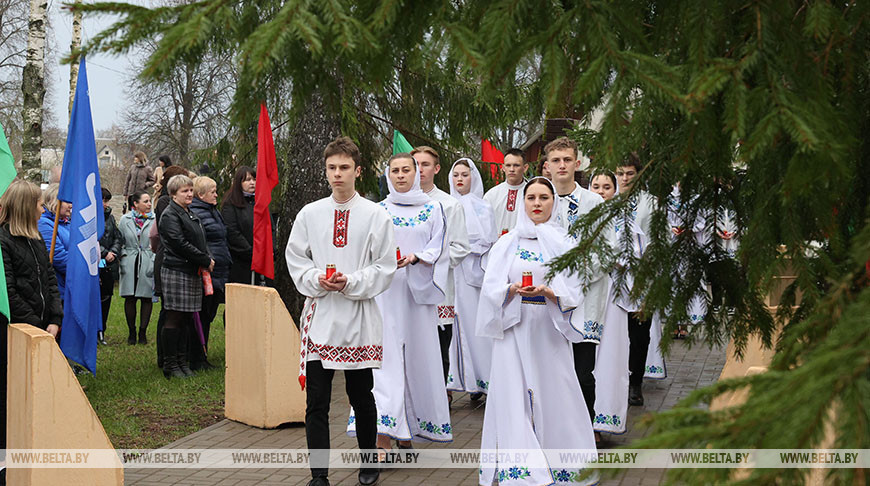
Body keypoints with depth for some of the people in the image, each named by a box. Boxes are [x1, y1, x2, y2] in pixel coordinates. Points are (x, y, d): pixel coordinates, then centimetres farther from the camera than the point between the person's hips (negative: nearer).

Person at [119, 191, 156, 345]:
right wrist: (122, 261, 1)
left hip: (148, 263, -1)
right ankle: (131, 332, 14)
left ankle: (143, 332, 13)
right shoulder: (125, 220, 7)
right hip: (130, 264, 1)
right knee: (130, 298, 2)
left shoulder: (154, 220, 2)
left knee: (146, 298, 2)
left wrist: (154, 262, -6)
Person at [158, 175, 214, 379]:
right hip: (176, 272, -9)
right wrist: (206, 261, -13)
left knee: (186, 318, 10)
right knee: (174, 318, -4)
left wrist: (207, 259, 5)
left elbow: (200, 241, 24)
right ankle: (170, 364, 1)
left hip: (192, 272, 9)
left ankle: (182, 362, 16)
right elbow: (180, 244, -17)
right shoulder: (170, 215, -8)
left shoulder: (191, 214, 20)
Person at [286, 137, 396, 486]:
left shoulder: (376, 215, 0)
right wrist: (316, 279, -9)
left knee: (362, 397, 12)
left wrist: (351, 283, -14)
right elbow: (295, 259, 9)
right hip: (320, 315, 1)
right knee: (316, 401, 0)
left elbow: (385, 267, -1)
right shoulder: (310, 214, 6)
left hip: (360, 316, -1)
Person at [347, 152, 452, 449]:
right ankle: (384, 437, -11)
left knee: (417, 354, 1)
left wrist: (414, 257, -15)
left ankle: (409, 430, 14)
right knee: (386, 352, -8)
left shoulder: (432, 209, 7)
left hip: (418, 290, 0)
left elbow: (438, 248, 2)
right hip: (387, 289, 0)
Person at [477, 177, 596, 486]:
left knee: (553, 396, -2)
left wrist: (546, 292, -19)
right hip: (514, 329, 0)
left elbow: (573, 294, 0)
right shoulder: (508, 243, 9)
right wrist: (514, 289, -19)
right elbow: (491, 289, 1)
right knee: (515, 395, -5)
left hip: (550, 330, 0)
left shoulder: (564, 244, 7)